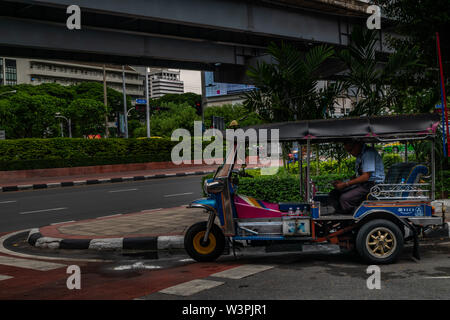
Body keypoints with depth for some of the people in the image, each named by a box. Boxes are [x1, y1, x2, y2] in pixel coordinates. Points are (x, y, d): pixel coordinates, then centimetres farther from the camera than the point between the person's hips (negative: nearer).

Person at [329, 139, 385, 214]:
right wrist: (342, 183, 8)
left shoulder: (369, 153, -15)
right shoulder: (360, 155, 17)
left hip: (371, 185, -10)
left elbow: (366, 177, -21)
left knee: (344, 198, -28)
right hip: (361, 184, 10)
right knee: (334, 193, -3)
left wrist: (345, 184, -18)